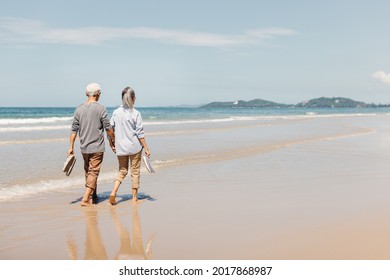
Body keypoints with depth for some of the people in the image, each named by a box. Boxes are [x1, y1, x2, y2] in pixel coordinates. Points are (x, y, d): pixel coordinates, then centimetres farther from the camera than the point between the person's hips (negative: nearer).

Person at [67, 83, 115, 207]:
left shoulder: (79, 109, 3)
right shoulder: (100, 108, -9)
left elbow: (74, 130, 4)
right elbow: (108, 128, -7)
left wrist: (71, 147, 8)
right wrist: (114, 140, 9)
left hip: (84, 147, 5)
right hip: (97, 147, -5)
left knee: (88, 172, 17)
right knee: (93, 172, -2)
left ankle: (93, 197, 26)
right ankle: (85, 198, -11)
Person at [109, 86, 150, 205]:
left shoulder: (116, 112, 1)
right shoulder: (135, 114, -10)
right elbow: (140, 133, -10)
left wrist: (112, 145, 15)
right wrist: (146, 148, -5)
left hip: (120, 147, 3)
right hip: (134, 146, -3)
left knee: (122, 170, 17)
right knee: (135, 172, 10)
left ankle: (113, 192, -3)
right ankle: (134, 197, 16)